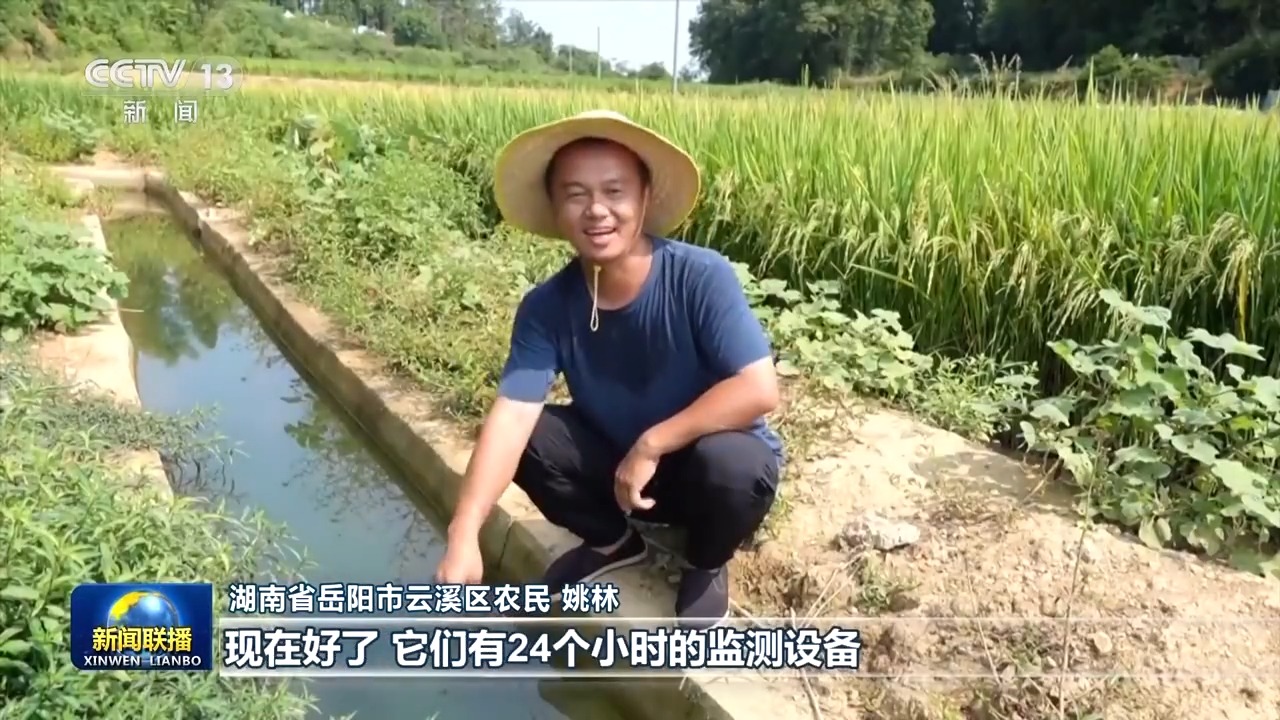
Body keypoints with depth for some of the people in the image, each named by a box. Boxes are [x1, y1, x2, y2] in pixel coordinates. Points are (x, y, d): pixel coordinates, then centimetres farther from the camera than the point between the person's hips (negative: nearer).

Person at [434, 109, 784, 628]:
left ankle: (707, 566, 1)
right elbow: (511, 415, -25)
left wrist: (651, 444, -29)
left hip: (713, 464, -3)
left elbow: (758, 391, -31)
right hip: (618, 466, 4)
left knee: (731, 463, -36)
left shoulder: (701, 277, -26)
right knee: (527, 437, -18)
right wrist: (464, 535, -36)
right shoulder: (546, 307, -16)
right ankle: (612, 541, 12)